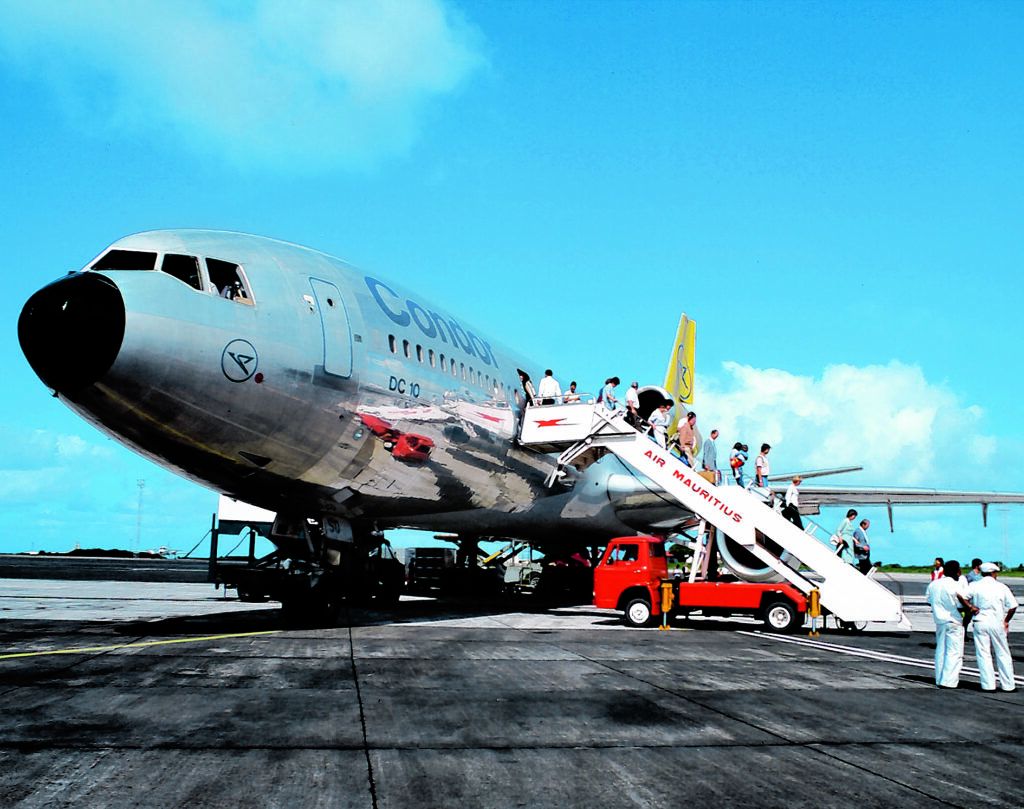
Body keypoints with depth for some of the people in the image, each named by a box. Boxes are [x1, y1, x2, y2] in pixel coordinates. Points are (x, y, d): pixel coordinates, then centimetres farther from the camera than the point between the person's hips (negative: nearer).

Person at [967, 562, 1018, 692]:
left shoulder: (974, 586, -1)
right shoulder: (1002, 587, 1)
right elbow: (1013, 606, -1)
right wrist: (1006, 621, 12)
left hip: (980, 623, 0)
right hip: (997, 623, 0)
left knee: (983, 654, 4)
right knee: (1003, 655, 11)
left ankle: (988, 684, 2)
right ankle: (1008, 684, 16)